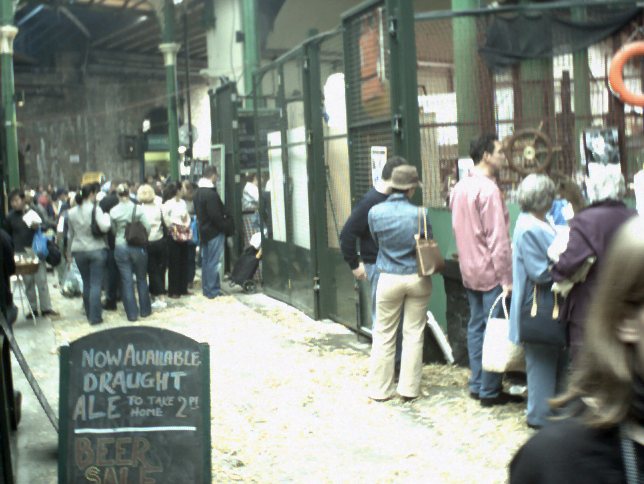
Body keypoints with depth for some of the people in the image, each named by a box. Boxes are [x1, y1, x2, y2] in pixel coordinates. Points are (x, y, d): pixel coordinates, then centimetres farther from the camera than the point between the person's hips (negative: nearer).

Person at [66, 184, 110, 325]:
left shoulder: (72, 212, 7)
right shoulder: (95, 209, -10)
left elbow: (70, 235, 15)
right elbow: (104, 227, -21)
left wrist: (69, 253, 23)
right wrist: (106, 216, -2)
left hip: (79, 251, 5)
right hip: (96, 250, -5)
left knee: (86, 283, 14)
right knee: (96, 284, -2)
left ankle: (89, 313, 22)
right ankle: (95, 317, -4)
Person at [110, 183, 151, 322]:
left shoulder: (113, 212, -6)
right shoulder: (138, 209, -10)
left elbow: (113, 230, 3)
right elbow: (147, 228, -8)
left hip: (120, 247, 1)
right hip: (137, 247, -1)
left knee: (127, 281, 6)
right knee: (141, 279, 14)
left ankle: (132, 313, 8)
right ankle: (145, 310, 21)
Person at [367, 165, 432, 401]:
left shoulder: (375, 212, -9)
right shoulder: (418, 214, -13)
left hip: (389, 279, 1)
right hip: (417, 278, -1)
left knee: (384, 335, 11)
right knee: (414, 334, 9)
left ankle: (380, 389, 15)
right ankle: (409, 388, 13)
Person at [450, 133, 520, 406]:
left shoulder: (460, 188, 10)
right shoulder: (488, 189, -17)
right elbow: (498, 238, -20)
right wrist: (506, 278, -18)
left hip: (469, 270, 9)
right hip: (490, 272, -9)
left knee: (476, 326, 13)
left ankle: (476, 385, 19)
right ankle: (490, 392, 3)